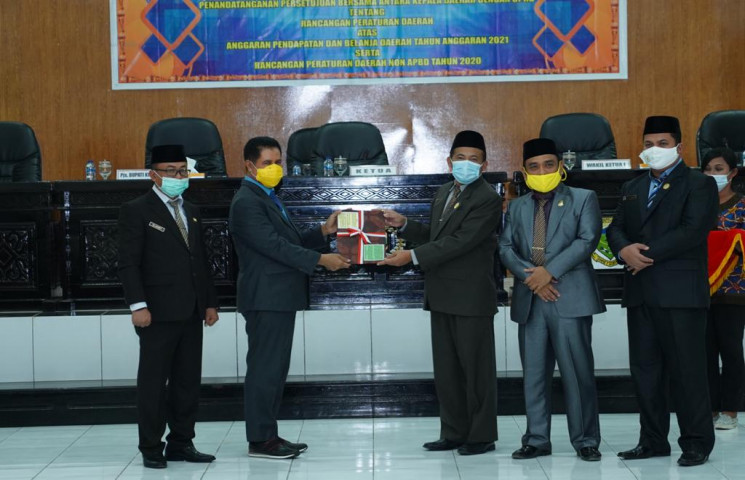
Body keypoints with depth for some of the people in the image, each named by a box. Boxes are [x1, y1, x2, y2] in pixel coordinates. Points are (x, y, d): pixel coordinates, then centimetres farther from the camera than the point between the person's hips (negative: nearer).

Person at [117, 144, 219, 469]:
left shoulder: (191, 212, 17)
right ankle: (151, 448, 8)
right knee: (153, 382, 0)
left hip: (191, 313, 7)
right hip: (158, 314, -6)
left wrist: (210, 302, 13)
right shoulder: (137, 211, -4)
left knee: (188, 381, 8)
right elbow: (128, 263, -10)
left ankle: (181, 443, 16)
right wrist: (138, 305, -18)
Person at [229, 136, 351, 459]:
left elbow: (290, 241, 17)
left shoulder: (267, 198, 19)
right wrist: (321, 260, -21)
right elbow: (274, 245, -20)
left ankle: (267, 434, 18)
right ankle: (259, 440, -1)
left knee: (274, 369, 12)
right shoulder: (246, 202, -13)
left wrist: (324, 231, 4)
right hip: (266, 298, -10)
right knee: (264, 368, -6)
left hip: (279, 298, 10)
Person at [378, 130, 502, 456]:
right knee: (446, 371, 12)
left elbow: (459, 241, -22)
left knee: (476, 370, 1)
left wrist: (413, 256, -24)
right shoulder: (444, 193, 13)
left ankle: (481, 436, 11)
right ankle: (454, 433, 21)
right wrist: (404, 224, 6)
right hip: (442, 297, 8)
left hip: (471, 298, -8)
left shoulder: (487, 200, -13)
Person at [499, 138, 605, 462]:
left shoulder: (583, 199, 5)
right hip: (530, 300, 4)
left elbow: (587, 240, -8)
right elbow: (505, 247, 8)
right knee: (533, 373, 6)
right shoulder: (517, 207, 18)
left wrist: (549, 271, -16)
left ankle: (586, 440, 5)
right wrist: (530, 276, -10)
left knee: (577, 371, -3)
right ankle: (537, 440, 14)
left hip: (570, 298, -4)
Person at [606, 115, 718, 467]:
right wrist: (624, 250, -11)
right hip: (640, 292, 6)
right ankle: (653, 440, 17)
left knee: (686, 369, -4)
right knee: (644, 368, 9)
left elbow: (694, 230, -14)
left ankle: (697, 442, 4)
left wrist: (648, 253, -15)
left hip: (680, 291, -6)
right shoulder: (632, 188, 20)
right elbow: (615, 228, 12)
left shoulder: (699, 184, 0)